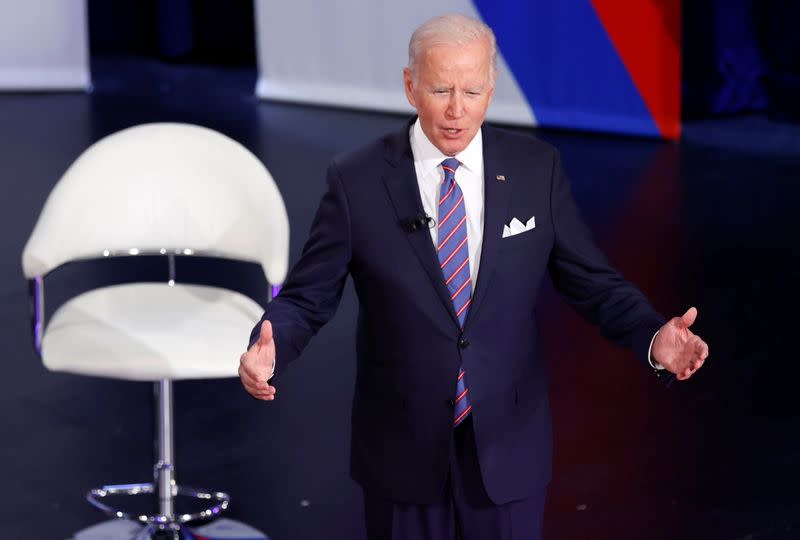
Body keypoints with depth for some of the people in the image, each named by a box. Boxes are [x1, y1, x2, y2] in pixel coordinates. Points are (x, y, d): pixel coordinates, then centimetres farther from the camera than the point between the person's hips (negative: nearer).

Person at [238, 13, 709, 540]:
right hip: (403, 451, -1)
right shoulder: (357, 180, -8)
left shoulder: (537, 169, -4)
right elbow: (307, 297, -4)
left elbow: (592, 282, 1)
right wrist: (269, 350, -25)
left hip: (509, 447, 1)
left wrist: (653, 338, -18)